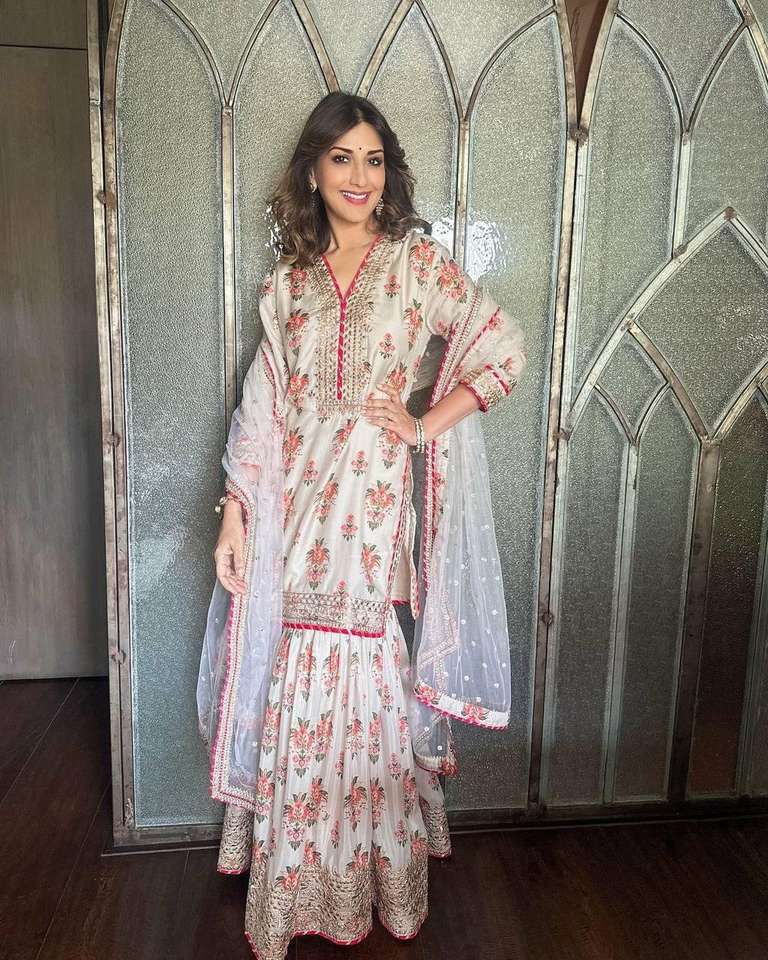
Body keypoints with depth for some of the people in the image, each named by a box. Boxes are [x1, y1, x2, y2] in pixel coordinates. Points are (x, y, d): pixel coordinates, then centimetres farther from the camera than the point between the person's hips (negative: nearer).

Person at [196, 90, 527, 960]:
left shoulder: (417, 260, 3)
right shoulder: (288, 283, 11)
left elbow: (504, 348, -3)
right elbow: (261, 407, 7)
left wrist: (424, 424, -7)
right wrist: (234, 516, 2)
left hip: (376, 505, -2)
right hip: (292, 511, 3)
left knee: (364, 683, 5)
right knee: (295, 687, 9)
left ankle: (376, 877, 30)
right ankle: (294, 886, 31)